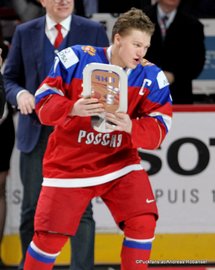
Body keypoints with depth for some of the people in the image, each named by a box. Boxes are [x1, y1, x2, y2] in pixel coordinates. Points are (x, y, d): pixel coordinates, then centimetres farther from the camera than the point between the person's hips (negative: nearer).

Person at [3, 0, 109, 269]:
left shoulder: (94, 32, 4)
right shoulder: (24, 33, 8)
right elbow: (10, 78, 12)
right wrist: (19, 94, -10)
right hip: (36, 133, 2)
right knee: (32, 208, 7)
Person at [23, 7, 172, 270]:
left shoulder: (151, 77, -7)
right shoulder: (77, 59, -13)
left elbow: (158, 130, -13)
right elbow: (44, 101, -13)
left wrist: (131, 127, -34)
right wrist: (73, 108, -33)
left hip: (120, 162, 2)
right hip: (69, 164, -2)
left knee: (143, 223, -14)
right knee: (50, 236, -1)